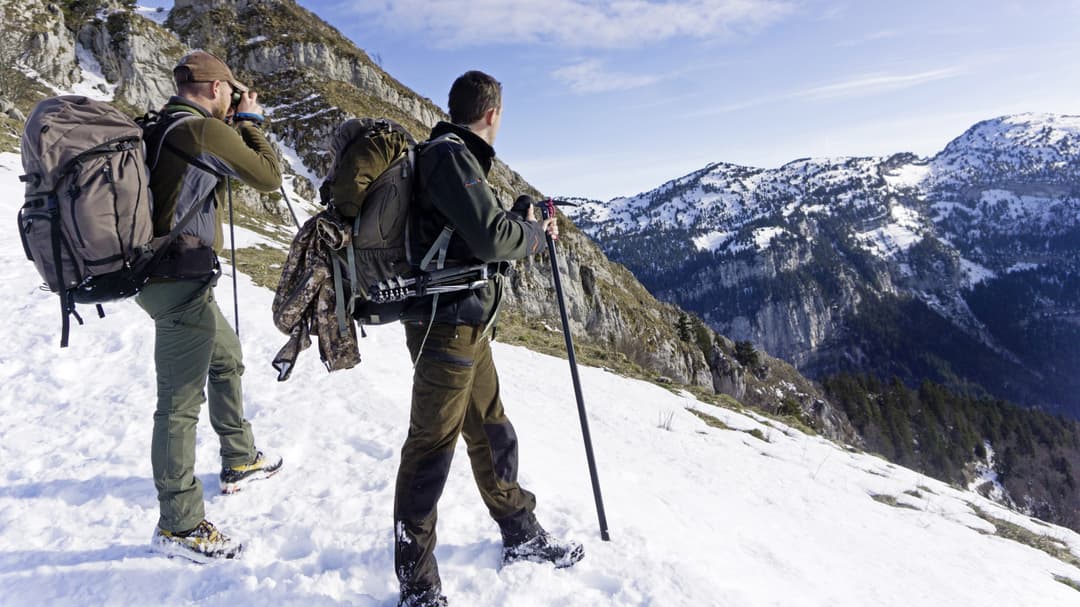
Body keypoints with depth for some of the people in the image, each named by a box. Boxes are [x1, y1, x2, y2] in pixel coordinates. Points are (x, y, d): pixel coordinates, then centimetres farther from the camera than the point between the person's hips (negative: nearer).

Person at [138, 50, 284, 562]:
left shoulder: (161, 129, 12)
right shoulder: (206, 129, -15)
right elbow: (268, 177, -8)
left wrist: (234, 124, 16)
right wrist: (249, 121, 3)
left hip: (164, 277, 10)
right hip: (182, 283, -10)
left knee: (227, 358, 25)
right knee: (181, 400, -4)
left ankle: (240, 461, 41)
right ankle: (178, 525, 7)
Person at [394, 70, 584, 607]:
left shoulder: (454, 155, 18)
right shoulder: (450, 155, -13)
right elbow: (490, 236, -22)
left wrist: (522, 227, 18)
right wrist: (537, 235, -5)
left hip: (469, 324, 11)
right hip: (447, 323, -11)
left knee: (491, 433, 19)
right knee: (432, 446, -3)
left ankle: (522, 537, 35)